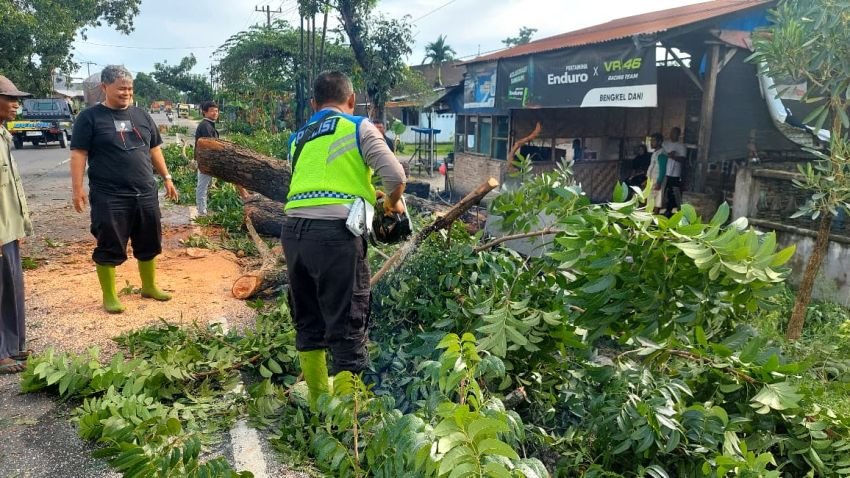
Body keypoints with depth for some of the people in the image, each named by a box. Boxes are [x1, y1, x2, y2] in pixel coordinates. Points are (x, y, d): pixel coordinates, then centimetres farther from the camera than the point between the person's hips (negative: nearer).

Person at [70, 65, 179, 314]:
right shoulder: (90, 117, -3)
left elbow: (154, 149, 18)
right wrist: (78, 188, -13)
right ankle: (109, 296, 17)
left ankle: (149, 286, 31)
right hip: (109, 197, -5)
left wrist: (167, 177, 14)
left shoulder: (141, 115, 12)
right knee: (110, 248, 3)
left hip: (145, 194, 5)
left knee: (149, 244, 14)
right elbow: (78, 154, -6)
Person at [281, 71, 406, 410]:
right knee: (347, 328, 0)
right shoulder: (358, 127, 7)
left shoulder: (297, 138, 24)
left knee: (307, 322, 18)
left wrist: (365, 194, 36)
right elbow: (395, 176, -3)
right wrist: (392, 202, 18)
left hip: (293, 230, 6)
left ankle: (318, 402, 31)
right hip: (334, 233, -6)